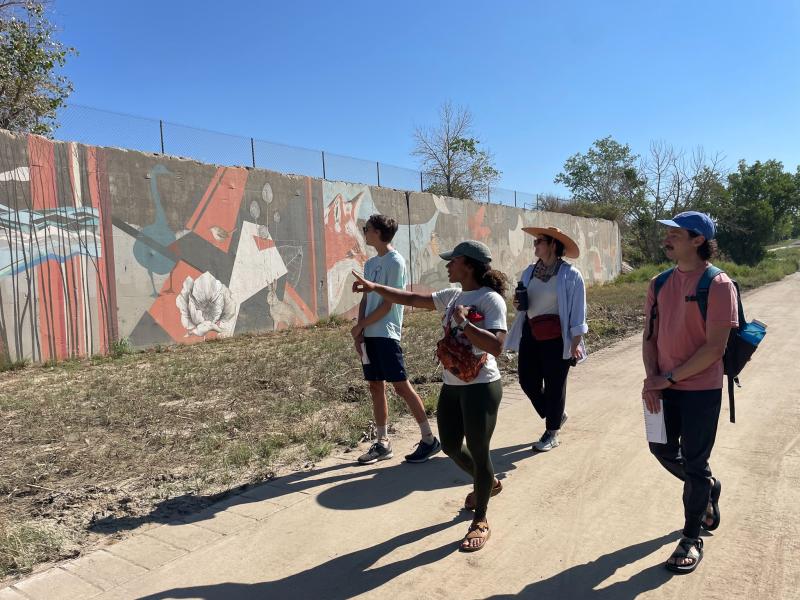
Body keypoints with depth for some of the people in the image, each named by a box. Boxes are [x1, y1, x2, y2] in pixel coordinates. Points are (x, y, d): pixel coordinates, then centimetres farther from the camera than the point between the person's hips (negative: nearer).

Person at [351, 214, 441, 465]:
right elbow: (365, 299, 14)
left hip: (386, 334, -8)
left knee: (401, 386, -6)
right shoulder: (370, 263, 15)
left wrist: (359, 326, -7)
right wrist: (359, 332, 2)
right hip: (369, 335, 8)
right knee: (376, 387, 10)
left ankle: (429, 439, 5)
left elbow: (387, 304, -13)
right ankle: (382, 443, 19)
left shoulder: (395, 262, -10)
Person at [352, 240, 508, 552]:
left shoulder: (491, 300, -16)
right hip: (451, 385, 8)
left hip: (481, 388, -8)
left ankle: (480, 520, 26)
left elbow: (496, 347, -27)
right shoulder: (452, 296, 6)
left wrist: (462, 322, -27)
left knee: (478, 452, 3)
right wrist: (374, 287, 10)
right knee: (450, 446, 18)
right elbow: (412, 299, 13)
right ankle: (488, 483, 48)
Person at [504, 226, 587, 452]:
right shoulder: (528, 272, 7)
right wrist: (517, 305, -3)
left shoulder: (571, 274, -9)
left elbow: (577, 311, -9)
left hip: (556, 338, -6)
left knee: (554, 384, 6)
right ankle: (556, 415, 36)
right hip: (530, 334, 6)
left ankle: (552, 433, 24)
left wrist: (575, 344, -11)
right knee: (527, 381, 9)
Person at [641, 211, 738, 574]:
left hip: (701, 390, -6)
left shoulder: (718, 285, -15)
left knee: (694, 463, 5)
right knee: (663, 450, 18)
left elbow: (715, 347, -18)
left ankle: (691, 539, 25)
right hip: (664, 388, 6)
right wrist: (651, 378, -7)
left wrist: (668, 378, -16)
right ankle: (708, 488, 48)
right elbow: (650, 335, 6)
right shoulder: (660, 284, 4)